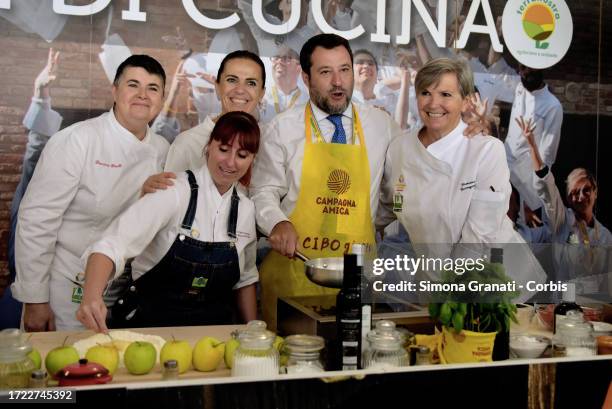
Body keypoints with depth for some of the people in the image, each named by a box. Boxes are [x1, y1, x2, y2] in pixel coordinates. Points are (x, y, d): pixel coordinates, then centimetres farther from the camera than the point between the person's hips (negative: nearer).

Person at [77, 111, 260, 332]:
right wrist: (91, 296, -41)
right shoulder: (175, 192, -13)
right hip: (152, 324, -3)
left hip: (212, 331, 4)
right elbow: (113, 244, -25)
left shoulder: (246, 209, 5)